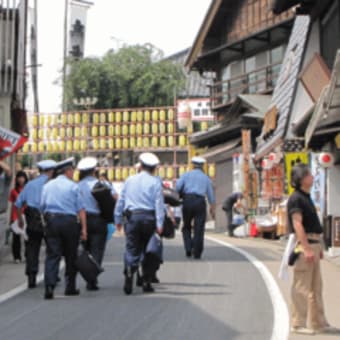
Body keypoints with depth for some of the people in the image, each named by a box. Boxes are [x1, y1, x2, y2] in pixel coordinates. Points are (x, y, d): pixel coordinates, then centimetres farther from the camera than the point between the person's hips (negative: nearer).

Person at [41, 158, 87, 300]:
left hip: (51, 220, 3)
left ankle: (49, 286, -20)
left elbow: (42, 206, 13)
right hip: (69, 220, -3)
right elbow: (81, 209, -5)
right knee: (71, 256, 10)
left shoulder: (47, 186, 11)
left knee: (52, 255, -4)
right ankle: (70, 287, 17)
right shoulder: (73, 186, -1)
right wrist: (84, 228, -5)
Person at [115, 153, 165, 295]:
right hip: (148, 218, -1)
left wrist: (118, 219, 21)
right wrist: (159, 224, -10)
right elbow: (159, 203, -7)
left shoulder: (129, 180, 12)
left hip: (132, 217, 2)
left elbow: (120, 201, 13)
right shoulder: (155, 182, 1)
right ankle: (147, 283, 12)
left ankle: (129, 272, -26)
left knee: (132, 250, 1)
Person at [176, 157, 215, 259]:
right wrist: (212, 209, 23)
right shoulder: (206, 178, 15)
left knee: (186, 227, 13)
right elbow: (211, 195, 15)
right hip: (200, 202, 0)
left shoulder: (186, 175, 10)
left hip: (187, 201, 0)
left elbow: (178, 186, -5)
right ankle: (197, 253, 2)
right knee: (199, 228, 2)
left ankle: (188, 248, -3)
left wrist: (181, 195, 13)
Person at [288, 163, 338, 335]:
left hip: (312, 244, 10)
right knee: (302, 287, -6)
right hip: (303, 245, -10)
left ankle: (318, 322, 20)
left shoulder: (307, 197, 18)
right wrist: (307, 248, -25)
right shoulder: (296, 199, -12)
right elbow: (297, 224, -20)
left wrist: (318, 247, 22)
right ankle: (298, 324, -1)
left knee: (316, 286, 13)